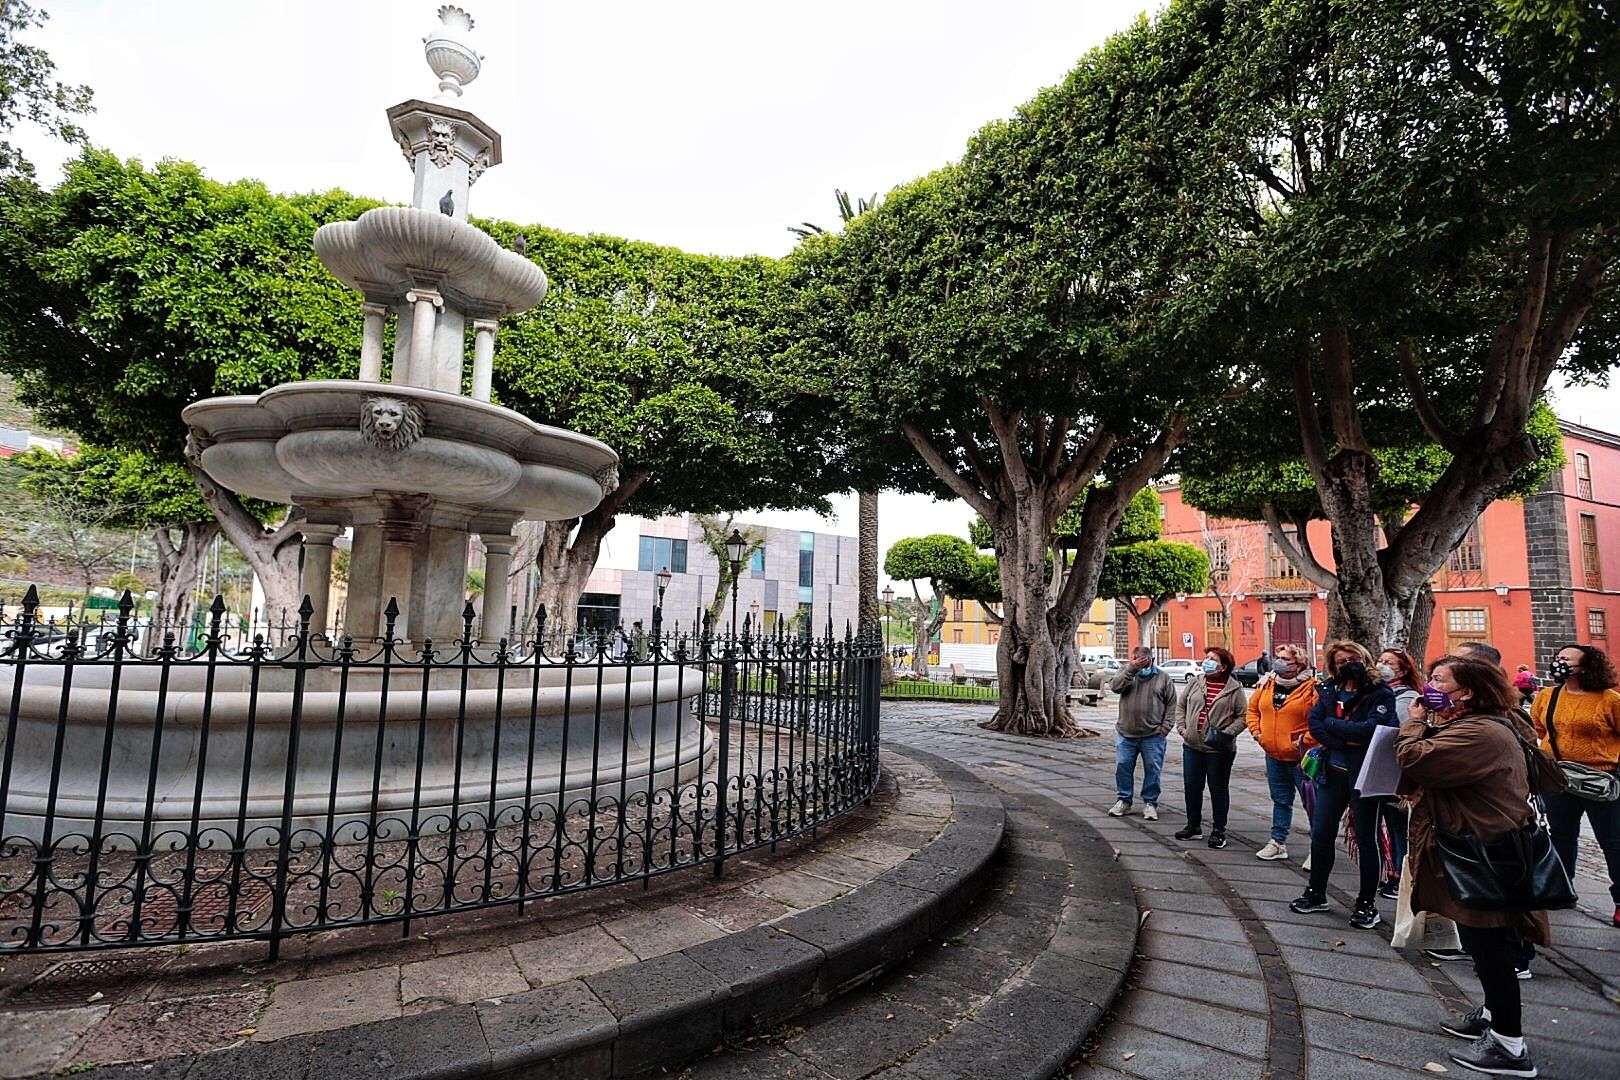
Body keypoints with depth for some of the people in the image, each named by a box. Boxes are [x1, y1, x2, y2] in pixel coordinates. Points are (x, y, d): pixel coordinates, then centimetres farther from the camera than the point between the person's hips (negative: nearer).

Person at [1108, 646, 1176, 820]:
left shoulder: (1163, 678, 3)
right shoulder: (1127, 673, 6)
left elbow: (1171, 704, 4)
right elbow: (1115, 686, -13)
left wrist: (1164, 727, -3)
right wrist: (1131, 668, -20)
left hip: (1153, 735, -1)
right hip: (1125, 733, 1)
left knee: (1152, 770, 5)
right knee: (1123, 767, 6)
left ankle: (1150, 803, 19)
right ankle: (1123, 801, 19)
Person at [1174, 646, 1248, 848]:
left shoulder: (1234, 689, -5)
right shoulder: (1195, 682, 5)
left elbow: (1242, 716, -5)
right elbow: (1181, 706, 12)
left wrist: (1227, 733, -16)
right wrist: (1182, 728, 1)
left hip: (1219, 749, -4)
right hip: (1192, 746, 4)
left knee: (1218, 789, 7)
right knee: (1191, 787, 12)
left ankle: (1218, 830, 21)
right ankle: (1193, 825, 27)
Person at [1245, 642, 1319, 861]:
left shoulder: (1311, 688, -14)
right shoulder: (1266, 685, 6)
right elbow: (1252, 709, 18)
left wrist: (1304, 741, -19)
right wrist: (1256, 731, 5)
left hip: (1300, 757, -6)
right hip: (1273, 755, 6)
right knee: (1280, 800, 16)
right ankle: (1278, 842, 26)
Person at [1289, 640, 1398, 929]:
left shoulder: (1380, 693, -8)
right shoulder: (1329, 691, 7)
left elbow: (1373, 728, -22)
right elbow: (1314, 723, -4)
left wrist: (1332, 724, -13)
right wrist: (1346, 741, -17)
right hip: (1333, 773, 5)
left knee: (1366, 838, 7)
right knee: (1321, 834, 11)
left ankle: (1366, 903, 21)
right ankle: (1316, 893, 26)